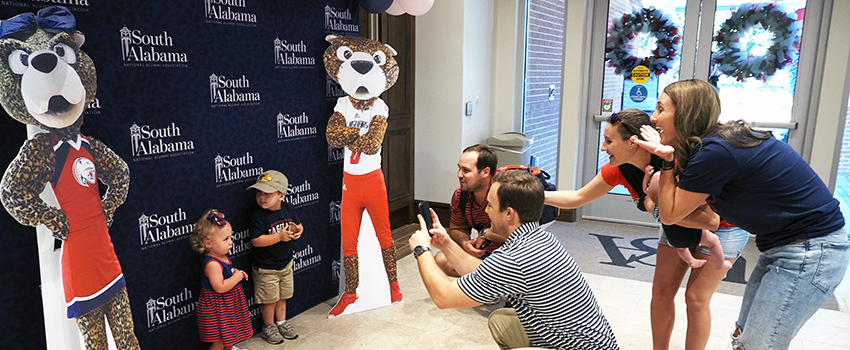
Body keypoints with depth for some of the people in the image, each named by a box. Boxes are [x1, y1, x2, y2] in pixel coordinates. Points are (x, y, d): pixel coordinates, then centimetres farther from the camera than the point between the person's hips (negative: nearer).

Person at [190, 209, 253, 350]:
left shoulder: (222, 257, 1)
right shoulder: (212, 263, -29)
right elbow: (220, 287, -33)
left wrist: (236, 271, 3)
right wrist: (237, 276, -24)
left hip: (229, 304, 10)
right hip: (217, 306, -10)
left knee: (229, 331, 30)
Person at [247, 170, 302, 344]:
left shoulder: (288, 209, -5)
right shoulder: (258, 216, -22)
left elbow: (298, 225, 8)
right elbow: (256, 240, -27)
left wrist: (298, 231, -15)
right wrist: (280, 236, -31)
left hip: (285, 263, 5)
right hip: (265, 267, -5)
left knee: (282, 296, 20)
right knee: (270, 299, 9)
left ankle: (281, 322, 39)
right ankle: (269, 326, 29)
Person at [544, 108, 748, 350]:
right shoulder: (618, 169, -18)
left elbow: (711, 220, -38)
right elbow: (578, 198, -7)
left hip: (723, 226, -6)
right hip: (678, 225, 6)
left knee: (696, 298, -5)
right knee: (661, 292, 4)